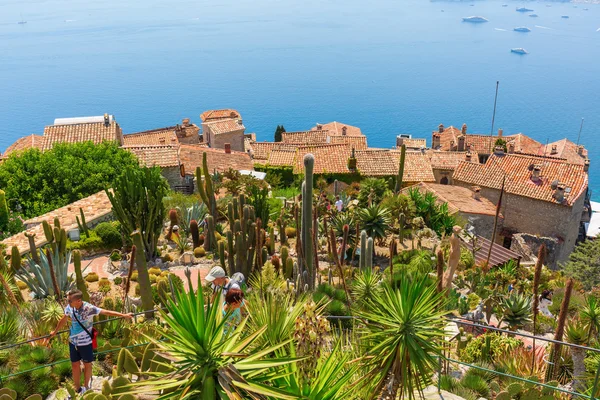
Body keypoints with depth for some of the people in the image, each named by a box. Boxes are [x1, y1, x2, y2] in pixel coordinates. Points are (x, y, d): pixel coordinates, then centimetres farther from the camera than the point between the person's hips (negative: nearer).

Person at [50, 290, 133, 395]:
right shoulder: (69, 308, -10)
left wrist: (124, 315, -28)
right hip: (73, 341, 4)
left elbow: (106, 312, -24)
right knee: (75, 365, 15)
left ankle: (86, 387, 35)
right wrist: (55, 332, 25)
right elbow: (63, 320, 10)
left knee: (87, 364, 14)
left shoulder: (89, 308, -25)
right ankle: (77, 389, 34)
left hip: (85, 342, -4)